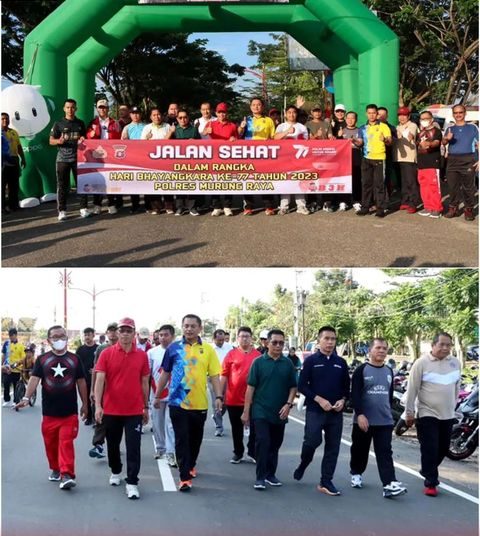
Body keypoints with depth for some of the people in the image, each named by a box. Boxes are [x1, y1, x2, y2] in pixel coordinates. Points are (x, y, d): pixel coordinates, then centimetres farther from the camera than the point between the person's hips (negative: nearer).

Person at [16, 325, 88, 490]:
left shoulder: (74, 359, 4)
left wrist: (85, 404, 11)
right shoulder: (42, 359, 2)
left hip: (69, 411, -1)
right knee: (51, 443, 10)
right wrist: (26, 398, -23)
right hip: (49, 411, 1)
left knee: (66, 442, -9)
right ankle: (55, 470, 29)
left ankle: (67, 475, -11)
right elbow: (34, 378, -8)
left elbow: (81, 382, 9)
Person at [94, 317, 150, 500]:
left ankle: (132, 483, 2)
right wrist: (98, 405, -19)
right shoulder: (107, 353, -5)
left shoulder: (142, 355, 0)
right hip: (111, 409, 0)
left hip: (134, 410, 0)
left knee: (133, 447, -3)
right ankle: (115, 471, 39)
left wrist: (146, 407, 10)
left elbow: (144, 383, 7)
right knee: (113, 444, 17)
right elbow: (99, 380, -10)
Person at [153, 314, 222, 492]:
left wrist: (218, 396, -11)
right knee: (182, 440, -2)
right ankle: (185, 477, 0)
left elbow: (214, 375, -1)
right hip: (178, 402, -1)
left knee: (195, 439, 16)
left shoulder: (208, 350, 0)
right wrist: (157, 396, 9)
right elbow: (165, 374, 8)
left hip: (199, 404, 2)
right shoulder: (174, 348, 0)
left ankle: (190, 465, 39)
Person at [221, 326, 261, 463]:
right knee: (237, 428, 11)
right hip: (233, 399, 0)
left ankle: (252, 453, 13)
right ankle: (238, 453, 22)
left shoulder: (257, 355, 1)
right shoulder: (231, 354, -1)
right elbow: (224, 375, 0)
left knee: (254, 427, 3)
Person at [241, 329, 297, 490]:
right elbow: (250, 388, -3)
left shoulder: (288, 364, 4)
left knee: (275, 445, 11)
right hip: (261, 411, -3)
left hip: (280, 413, 3)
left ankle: (271, 474, 24)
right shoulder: (259, 362, -3)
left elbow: (293, 387, 8)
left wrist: (288, 404, -8)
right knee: (263, 443, -10)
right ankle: (260, 477, -5)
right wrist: (246, 411, -6)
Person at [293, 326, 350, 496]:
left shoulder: (341, 363, 9)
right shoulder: (311, 360, -1)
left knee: (333, 447, 3)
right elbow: (302, 386, -5)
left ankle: (326, 481, 12)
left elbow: (346, 387, 14)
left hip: (335, 412, 4)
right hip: (315, 410, -4)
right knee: (312, 440, -13)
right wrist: (319, 400, -15)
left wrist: (342, 400, -6)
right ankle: (303, 464, 18)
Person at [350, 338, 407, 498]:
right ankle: (356, 473, 35)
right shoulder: (362, 370, -7)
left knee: (385, 453, -6)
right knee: (360, 450, 12)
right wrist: (360, 414, -23)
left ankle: (389, 484, -15)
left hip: (385, 421, 3)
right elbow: (355, 394, -14)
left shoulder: (389, 371, 12)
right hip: (364, 420, -3)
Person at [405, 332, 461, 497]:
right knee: (430, 449, -6)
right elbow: (412, 389, -8)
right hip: (427, 414, -5)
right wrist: (409, 412, -7)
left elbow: (457, 387, 16)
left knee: (443, 449, 15)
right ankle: (430, 483, 4)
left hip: (448, 415, 5)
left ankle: (427, 471, 37)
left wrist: (453, 405, 18)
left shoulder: (455, 363, 3)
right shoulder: (422, 363, -11)